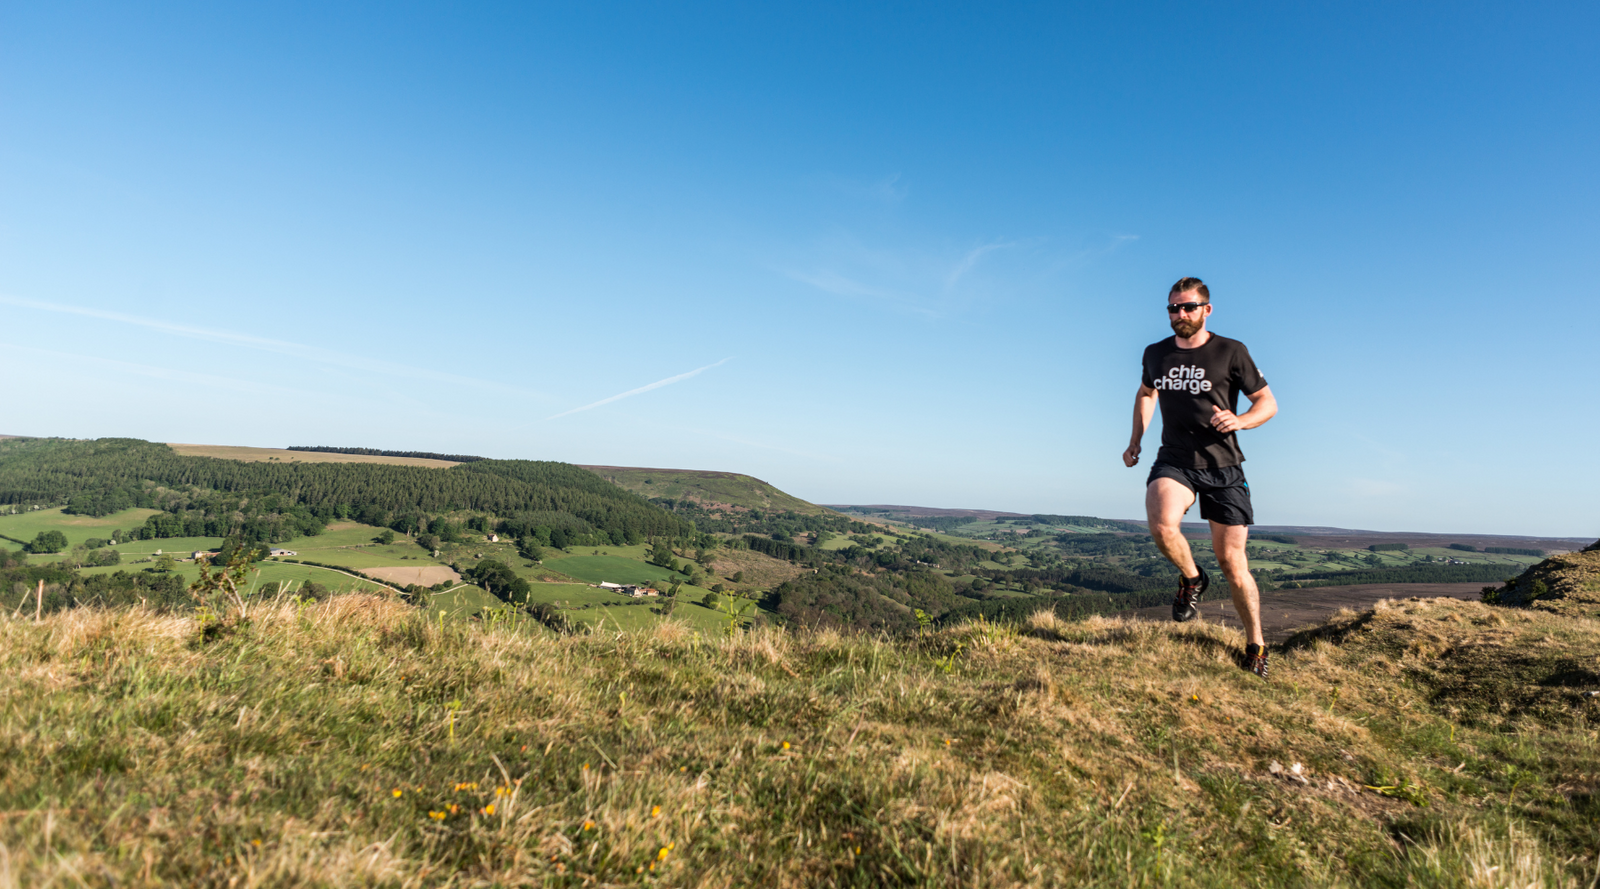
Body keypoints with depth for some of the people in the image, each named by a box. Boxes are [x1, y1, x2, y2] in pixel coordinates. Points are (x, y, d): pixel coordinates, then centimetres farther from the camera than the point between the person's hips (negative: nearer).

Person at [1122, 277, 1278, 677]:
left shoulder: (1231, 352, -2)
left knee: (1232, 562, 2)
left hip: (1222, 467, -1)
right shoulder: (1156, 354, 7)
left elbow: (1268, 402, 3)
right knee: (1162, 527, -30)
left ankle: (1256, 646, 24)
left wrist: (1240, 421, -18)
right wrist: (1135, 442, 19)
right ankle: (1191, 577, 3)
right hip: (1174, 461, 2)